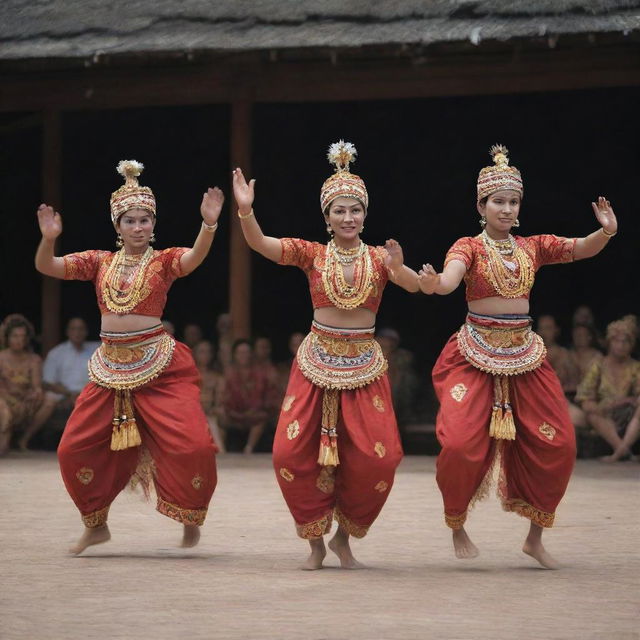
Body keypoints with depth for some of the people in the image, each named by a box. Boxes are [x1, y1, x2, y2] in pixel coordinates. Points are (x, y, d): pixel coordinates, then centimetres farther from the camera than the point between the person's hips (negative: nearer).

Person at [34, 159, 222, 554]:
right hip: (111, 365, 4)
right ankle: (96, 524, 23)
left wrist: (209, 225, -40)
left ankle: (190, 518, 11)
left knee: (191, 445, -14)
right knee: (76, 448, 2)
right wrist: (49, 239, -21)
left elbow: (195, 257, -21)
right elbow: (46, 267, 0)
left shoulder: (163, 261, 0)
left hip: (159, 365, -3)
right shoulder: (100, 262, 9)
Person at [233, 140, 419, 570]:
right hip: (317, 362, 0)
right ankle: (316, 541, 11)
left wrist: (399, 269, -40)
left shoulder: (379, 257, 0)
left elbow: (414, 285, -17)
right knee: (293, 453, -8)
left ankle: (344, 537, 15)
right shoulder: (312, 254, 0)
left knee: (376, 460, -8)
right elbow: (261, 244, -13)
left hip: (364, 366, 0)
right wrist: (246, 211, -32)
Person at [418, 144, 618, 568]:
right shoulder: (469, 247, -4)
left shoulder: (532, 247, 9)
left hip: (524, 355, 4)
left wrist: (607, 231, -22)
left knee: (556, 445, 1)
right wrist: (433, 283, -48)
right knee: (463, 443, -16)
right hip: (476, 354, -4)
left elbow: (582, 249, 0)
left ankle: (536, 537, 15)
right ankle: (457, 525, 9)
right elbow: (450, 279, -24)